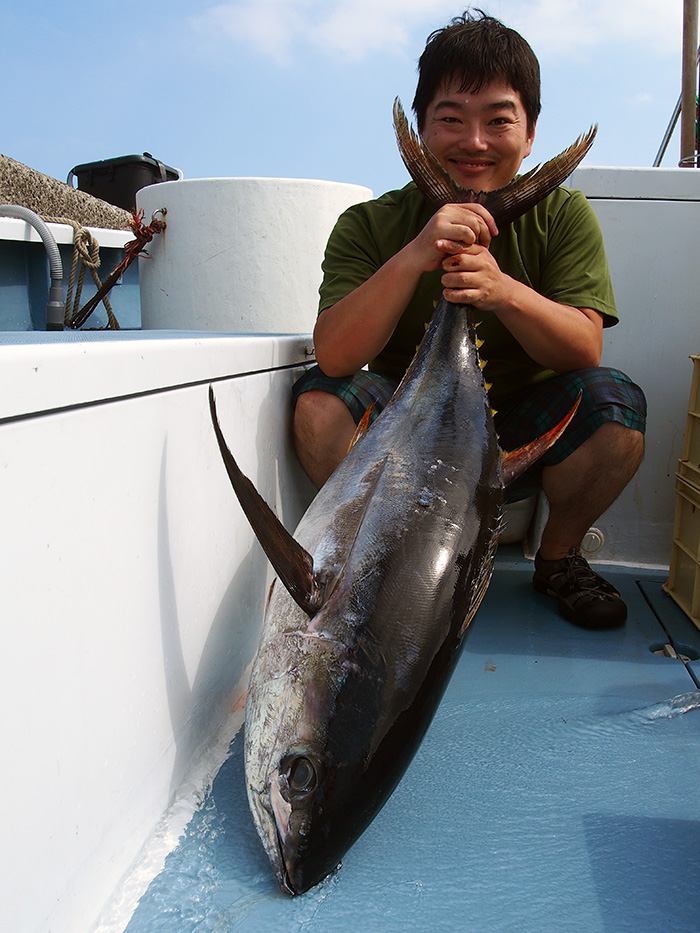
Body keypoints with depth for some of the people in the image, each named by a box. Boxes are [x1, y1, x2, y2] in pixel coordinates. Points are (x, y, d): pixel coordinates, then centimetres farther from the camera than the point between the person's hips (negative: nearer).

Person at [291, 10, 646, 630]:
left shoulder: (563, 216, -4)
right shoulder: (370, 226, -8)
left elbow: (584, 350, -16)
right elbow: (334, 356, -21)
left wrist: (503, 291, -35)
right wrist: (412, 259, -35)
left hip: (522, 441, 1)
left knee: (614, 402, -26)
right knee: (320, 399, -25)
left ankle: (559, 555, 3)